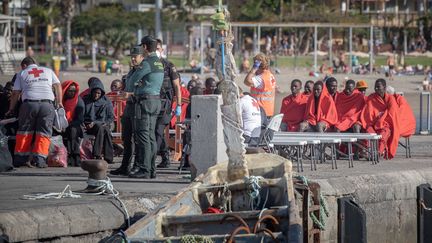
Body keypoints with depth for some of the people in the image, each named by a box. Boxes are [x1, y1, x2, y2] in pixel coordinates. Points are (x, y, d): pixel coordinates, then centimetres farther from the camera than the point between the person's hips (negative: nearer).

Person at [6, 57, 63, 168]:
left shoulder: (22, 74, 18)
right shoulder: (48, 71, 23)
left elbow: (15, 93, 14)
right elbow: (58, 86, 15)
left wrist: (11, 109, 21)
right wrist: (59, 102, 17)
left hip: (29, 103, 0)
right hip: (47, 104, 0)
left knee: (24, 131, 10)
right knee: (44, 132, 2)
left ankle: (20, 158, 9)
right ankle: (39, 159, -9)